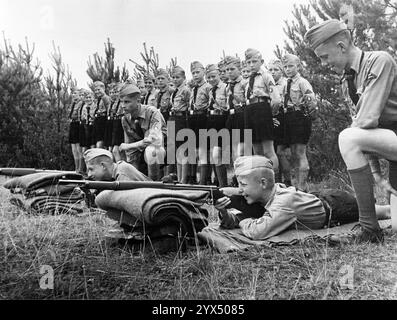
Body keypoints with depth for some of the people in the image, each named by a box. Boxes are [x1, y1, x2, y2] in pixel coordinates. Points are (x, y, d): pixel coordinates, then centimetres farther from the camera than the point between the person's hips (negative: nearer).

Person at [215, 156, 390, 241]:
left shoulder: (285, 201, -42)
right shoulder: (266, 193, -20)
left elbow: (258, 232, -52)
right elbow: (232, 222, -14)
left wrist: (241, 221, -34)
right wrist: (225, 212, -34)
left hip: (336, 205, -5)